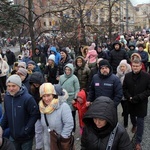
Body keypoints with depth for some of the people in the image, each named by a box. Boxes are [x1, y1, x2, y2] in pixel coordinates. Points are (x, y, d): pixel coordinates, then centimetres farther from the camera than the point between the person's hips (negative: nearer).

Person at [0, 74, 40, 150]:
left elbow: (35, 115, -19)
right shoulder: (6, 97, -4)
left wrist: (26, 130, -19)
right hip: (13, 135, 5)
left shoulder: (28, 98, -23)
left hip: (26, 136, -5)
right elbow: (6, 114, 8)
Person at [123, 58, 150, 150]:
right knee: (132, 117, 26)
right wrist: (129, 97, -14)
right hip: (131, 102, 3)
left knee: (140, 122, 2)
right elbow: (124, 89, 1)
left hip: (141, 103, -3)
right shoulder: (128, 76, -5)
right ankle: (134, 125, 59)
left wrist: (138, 97, -21)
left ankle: (138, 142, 15)